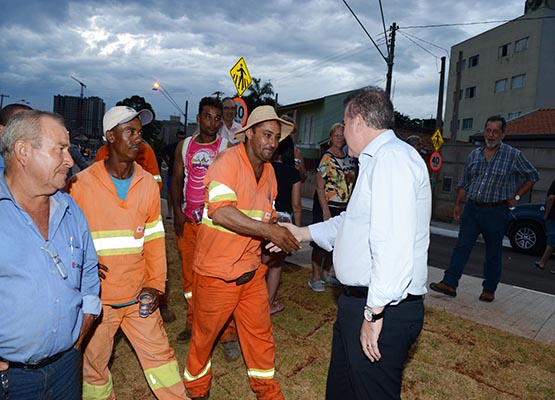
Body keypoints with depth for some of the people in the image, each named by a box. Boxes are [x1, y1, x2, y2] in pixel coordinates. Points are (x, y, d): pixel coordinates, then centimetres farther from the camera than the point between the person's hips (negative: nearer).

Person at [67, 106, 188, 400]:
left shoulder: (148, 183, 1)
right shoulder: (82, 184, -9)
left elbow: (154, 237, 4)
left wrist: (155, 284, -1)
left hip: (139, 297, 2)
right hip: (97, 299, -2)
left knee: (159, 354, 12)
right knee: (93, 366, 16)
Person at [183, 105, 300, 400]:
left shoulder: (268, 171, 7)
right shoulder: (228, 160, -17)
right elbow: (220, 211, -30)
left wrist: (280, 234, -3)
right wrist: (268, 230, -30)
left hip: (251, 271, 6)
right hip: (216, 272, -6)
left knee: (260, 333, 16)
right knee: (205, 334, 15)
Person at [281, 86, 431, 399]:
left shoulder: (393, 157, -18)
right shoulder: (378, 160, 17)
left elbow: (392, 244, -27)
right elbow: (351, 221, 25)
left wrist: (374, 313, -24)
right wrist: (299, 233, 27)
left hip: (383, 310, -10)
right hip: (357, 303, 10)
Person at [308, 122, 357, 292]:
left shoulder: (350, 158, 9)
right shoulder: (326, 158, -11)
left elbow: (353, 180, 23)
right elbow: (320, 186, -14)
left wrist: (351, 177, 1)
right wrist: (325, 210, -18)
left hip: (343, 207, 7)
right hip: (327, 205, -6)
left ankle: (325, 273, 30)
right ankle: (315, 278, 12)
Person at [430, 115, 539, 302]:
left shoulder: (514, 155, -2)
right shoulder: (474, 155, 9)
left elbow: (533, 176, 8)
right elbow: (464, 183, 14)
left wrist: (515, 197, 0)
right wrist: (457, 205, 10)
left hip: (496, 212, -3)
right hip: (472, 209, 3)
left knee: (493, 253, 7)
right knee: (462, 246, -1)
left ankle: (489, 290, 20)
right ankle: (449, 283, -1)